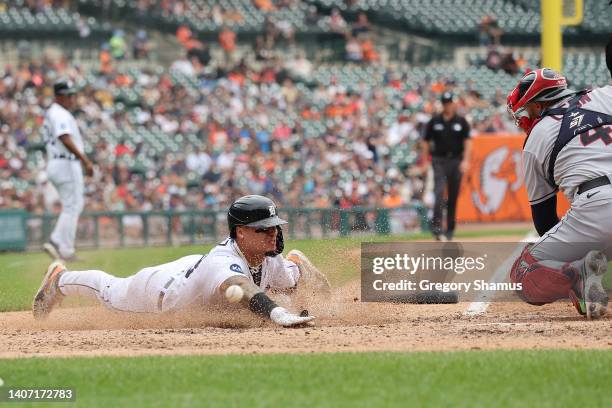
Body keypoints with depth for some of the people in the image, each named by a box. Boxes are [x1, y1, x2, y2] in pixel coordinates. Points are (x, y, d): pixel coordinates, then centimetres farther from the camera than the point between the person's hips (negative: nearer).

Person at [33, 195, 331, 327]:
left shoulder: (272, 262, -28)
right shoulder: (225, 261, -50)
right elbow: (241, 290, -70)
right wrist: (279, 315, -87)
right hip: (160, 289, -5)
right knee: (111, 293, 25)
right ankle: (60, 278, 52)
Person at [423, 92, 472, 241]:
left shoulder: (461, 122, 4)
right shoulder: (434, 121, 5)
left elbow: (467, 142, 1)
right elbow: (427, 142, 8)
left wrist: (465, 160, -12)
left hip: (456, 161, 1)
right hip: (439, 160, -1)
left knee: (453, 196, 5)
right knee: (439, 193, -16)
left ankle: (450, 229, 13)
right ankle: (436, 226, -20)